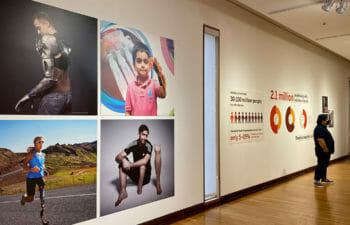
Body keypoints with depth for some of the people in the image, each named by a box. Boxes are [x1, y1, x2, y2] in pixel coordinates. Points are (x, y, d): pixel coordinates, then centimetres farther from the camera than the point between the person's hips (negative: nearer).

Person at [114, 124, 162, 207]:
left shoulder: (148, 145, -15)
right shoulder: (134, 144, -6)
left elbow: (145, 160, -34)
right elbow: (117, 157, -12)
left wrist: (131, 165, -33)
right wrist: (123, 159, -34)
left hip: (146, 176, -3)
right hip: (136, 176, 3)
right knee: (122, 161, -19)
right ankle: (123, 191, -30)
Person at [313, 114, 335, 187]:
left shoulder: (323, 128, 15)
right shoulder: (319, 129, -20)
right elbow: (320, 140, -27)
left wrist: (328, 150, 18)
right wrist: (326, 149, -22)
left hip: (326, 151, 10)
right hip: (322, 152, -10)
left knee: (325, 165, 17)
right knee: (320, 165, -6)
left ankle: (324, 179, 27)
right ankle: (316, 181, -1)